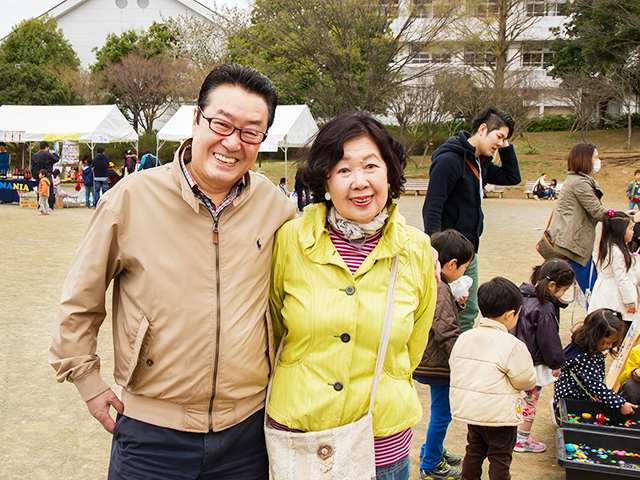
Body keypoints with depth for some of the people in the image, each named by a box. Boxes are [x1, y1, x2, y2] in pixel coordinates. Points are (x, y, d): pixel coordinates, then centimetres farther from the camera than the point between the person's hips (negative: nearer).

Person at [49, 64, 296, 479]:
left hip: (248, 427, 2)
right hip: (152, 433, -2)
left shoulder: (274, 205, -5)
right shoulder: (132, 198, -11)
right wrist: (87, 379, 5)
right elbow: (81, 300, 2)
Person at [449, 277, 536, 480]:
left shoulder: (464, 338, -1)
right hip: (499, 413, -6)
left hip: (467, 408, 6)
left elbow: (454, 366, 8)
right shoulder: (512, 346, -19)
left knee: (474, 450, 21)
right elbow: (526, 381, -11)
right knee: (500, 458, 10)